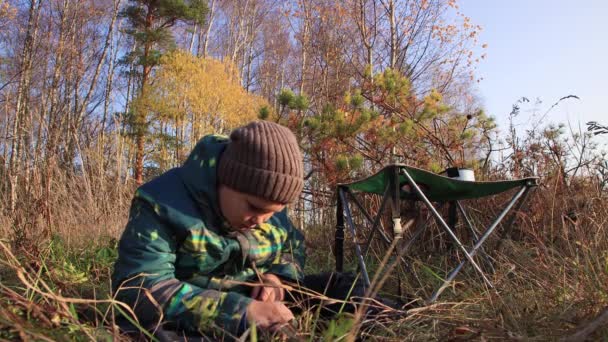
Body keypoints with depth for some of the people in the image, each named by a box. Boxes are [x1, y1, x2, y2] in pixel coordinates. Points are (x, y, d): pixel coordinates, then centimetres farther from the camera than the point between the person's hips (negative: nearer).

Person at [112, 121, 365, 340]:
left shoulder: (268, 202, -1)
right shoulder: (164, 202, -20)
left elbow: (293, 244, 14)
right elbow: (138, 289, -29)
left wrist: (279, 276, -11)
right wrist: (241, 313, -38)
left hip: (257, 302, 5)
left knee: (342, 288, -9)